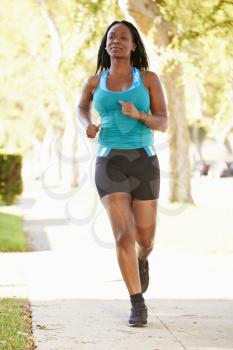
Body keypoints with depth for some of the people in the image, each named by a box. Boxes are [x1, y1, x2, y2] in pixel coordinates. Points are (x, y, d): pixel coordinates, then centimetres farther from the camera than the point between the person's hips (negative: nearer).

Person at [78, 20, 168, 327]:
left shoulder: (149, 78, 3)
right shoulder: (95, 81, 8)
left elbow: (163, 124, -1)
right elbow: (82, 108, 28)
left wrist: (137, 114, -23)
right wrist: (87, 126, 4)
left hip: (143, 163, 0)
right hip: (110, 165, 0)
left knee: (145, 238, 8)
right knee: (123, 236, -15)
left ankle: (141, 258, 48)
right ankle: (138, 306, -3)